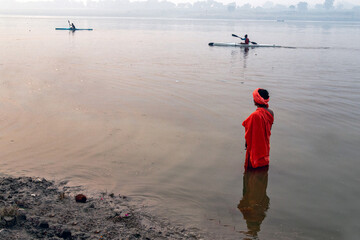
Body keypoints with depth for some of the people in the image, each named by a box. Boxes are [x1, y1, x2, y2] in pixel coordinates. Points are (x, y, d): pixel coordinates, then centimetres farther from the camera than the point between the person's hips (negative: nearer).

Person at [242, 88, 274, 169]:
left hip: (256, 144, -6)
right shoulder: (271, 113, -13)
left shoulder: (255, 115, -33)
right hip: (265, 141, 6)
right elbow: (269, 127, 2)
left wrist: (246, 142, -6)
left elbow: (249, 132, -22)